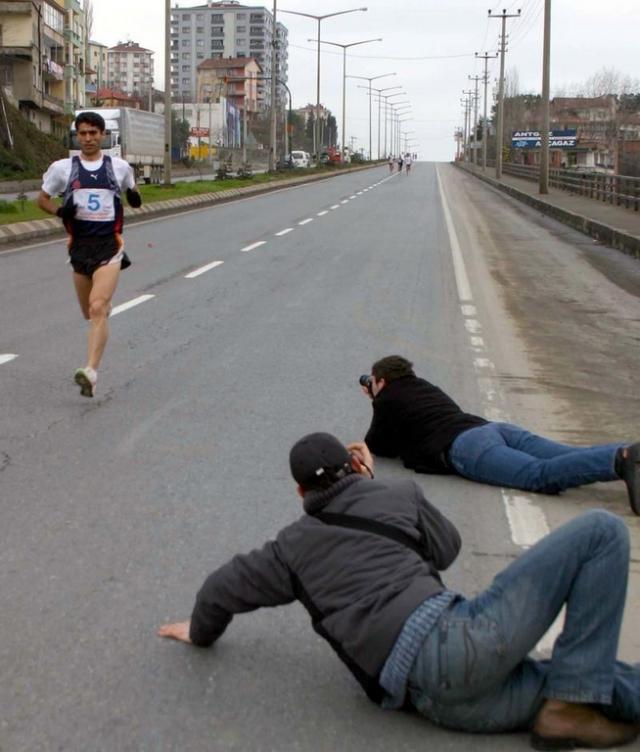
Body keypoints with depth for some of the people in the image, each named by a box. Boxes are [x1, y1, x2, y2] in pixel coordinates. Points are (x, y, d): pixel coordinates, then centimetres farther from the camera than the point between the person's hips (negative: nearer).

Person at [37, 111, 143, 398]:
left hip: (109, 245, -3)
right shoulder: (62, 168, 4)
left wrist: (134, 196, -2)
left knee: (97, 309, -19)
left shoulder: (119, 166, 4)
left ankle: (91, 372, -24)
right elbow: (42, 199, 13)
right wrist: (61, 211, -8)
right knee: (91, 312, 15)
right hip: (80, 245, 3)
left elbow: (132, 191, 22)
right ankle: (106, 303, 54)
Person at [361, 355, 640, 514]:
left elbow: (378, 446, 26)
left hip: (464, 446, -8)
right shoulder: (425, 387, 38)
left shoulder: (388, 400, 17)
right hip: (495, 427, 8)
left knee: (540, 475, -29)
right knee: (575, 457, -8)